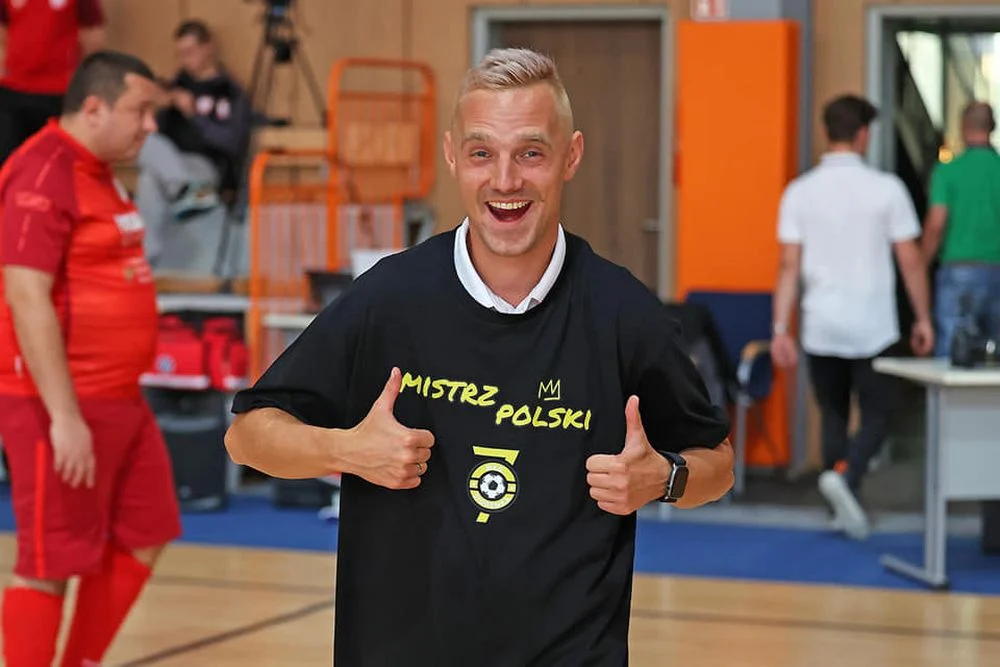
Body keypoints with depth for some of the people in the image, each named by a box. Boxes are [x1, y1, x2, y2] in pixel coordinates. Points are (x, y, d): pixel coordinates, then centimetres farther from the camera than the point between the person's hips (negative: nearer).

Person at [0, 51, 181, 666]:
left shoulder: (101, 174, 14)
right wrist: (65, 416, -25)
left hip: (121, 400, 10)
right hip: (61, 408, -10)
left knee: (144, 539, 15)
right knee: (51, 565, -2)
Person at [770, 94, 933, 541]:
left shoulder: (800, 192, 0)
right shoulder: (886, 189, -6)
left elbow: (789, 266, -3)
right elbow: (910, 261, -4)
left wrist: (781, 328, -2)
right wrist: (923, 319, 6)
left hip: (821, 327, 3)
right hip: (871, 327, -3)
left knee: (833, 415, 15)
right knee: (876, 415, 8)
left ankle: (844, 510, 15)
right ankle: (845, 475, -19)